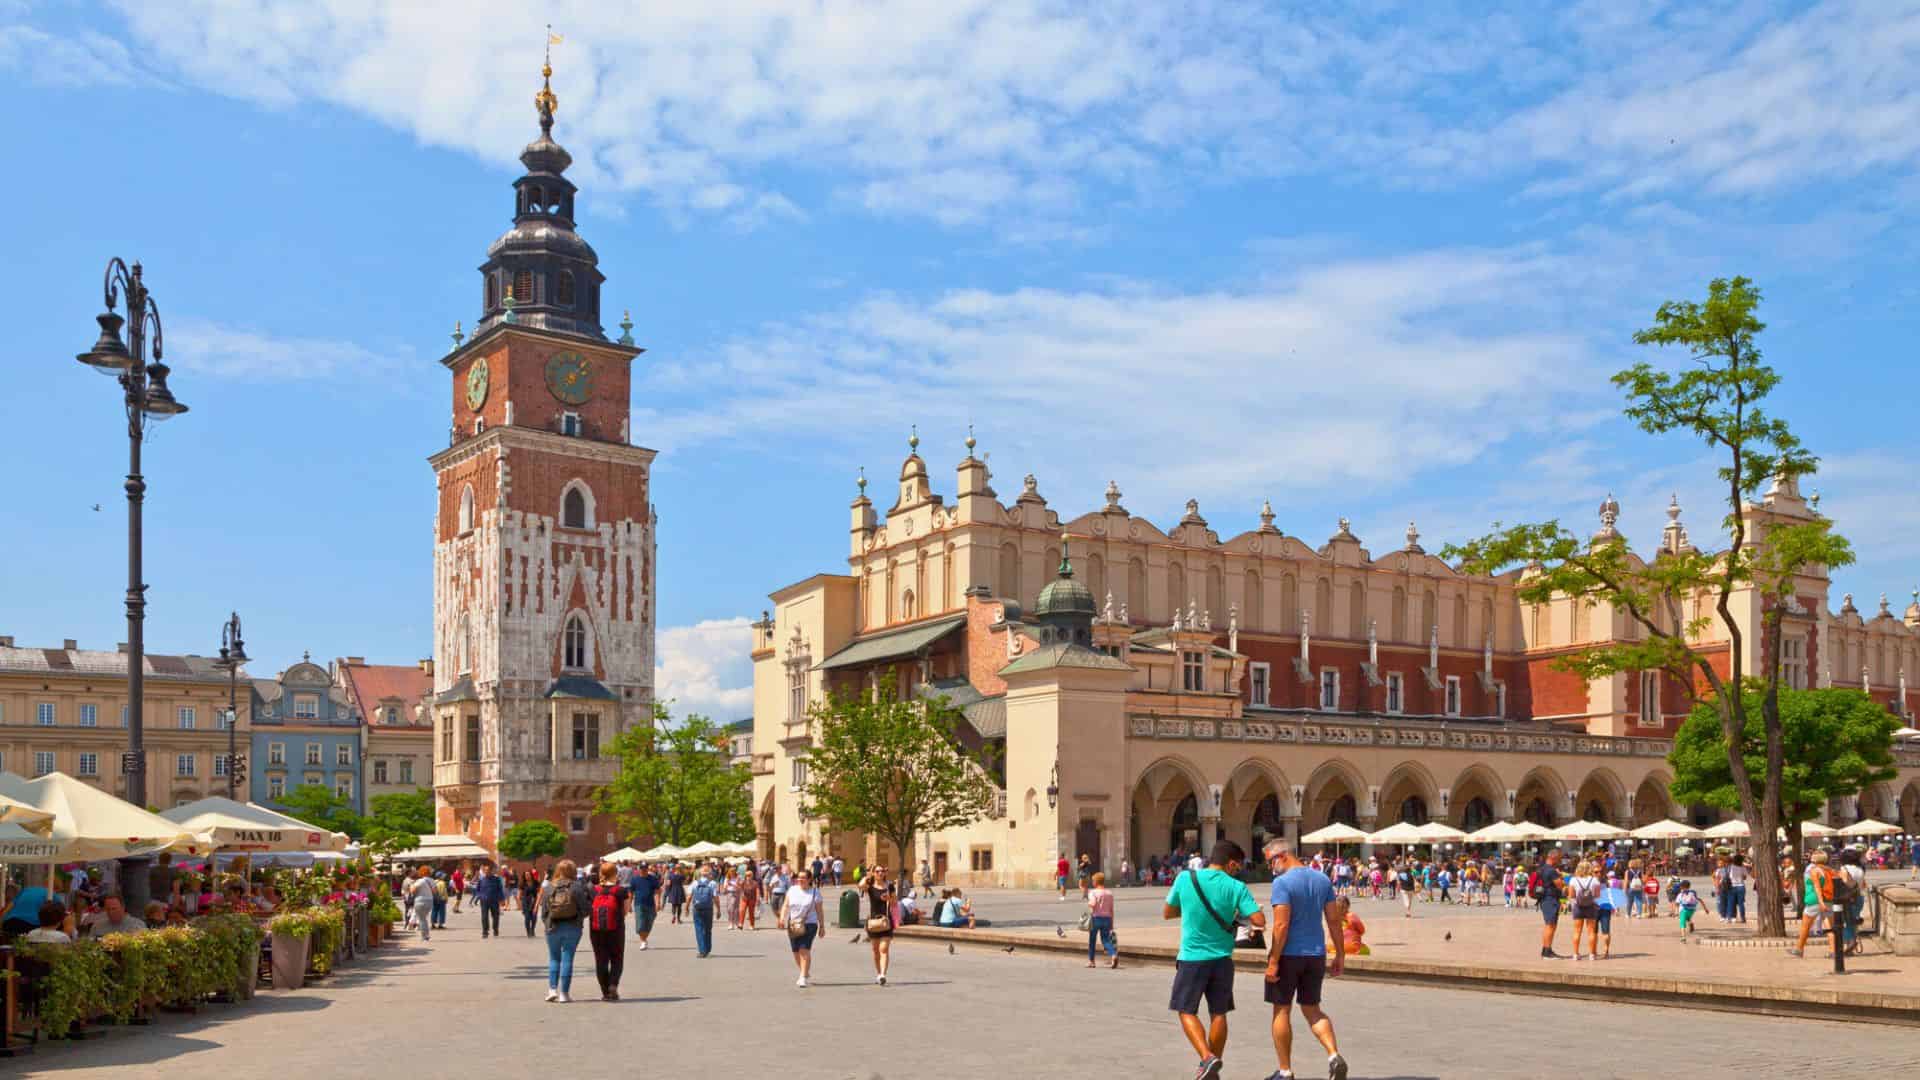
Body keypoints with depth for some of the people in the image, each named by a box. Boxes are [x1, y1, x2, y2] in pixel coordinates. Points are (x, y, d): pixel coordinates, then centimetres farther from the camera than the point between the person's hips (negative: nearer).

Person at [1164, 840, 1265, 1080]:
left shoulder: (1185, 879, -5)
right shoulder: (1236, 887, -7)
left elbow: (1167, 913, 5)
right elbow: (1259, 920, -12)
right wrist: (1237, 915, 6)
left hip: (1192, 957, -1)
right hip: (1222, 958, 1)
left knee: (1187, 1011, 8)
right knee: (1218, 1013, 13)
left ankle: (1207, 1058, -11)